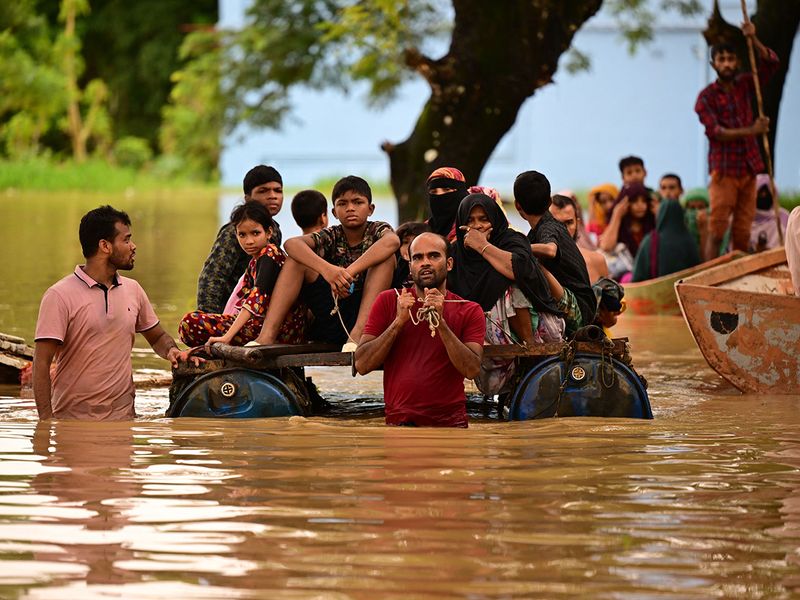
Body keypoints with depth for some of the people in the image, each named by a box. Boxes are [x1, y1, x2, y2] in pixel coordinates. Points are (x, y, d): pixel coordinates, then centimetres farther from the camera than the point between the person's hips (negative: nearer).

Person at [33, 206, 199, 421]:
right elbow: (42, 363, -10)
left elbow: (157, 336, 26)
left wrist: (171, 351, 2)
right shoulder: (59, 296, -7)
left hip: (123, 417, 4)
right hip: (72, 419, -4)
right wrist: (45, 420, -17)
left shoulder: (133, 290, 11)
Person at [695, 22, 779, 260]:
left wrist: (753, 39, -10)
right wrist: (751, 131, -21)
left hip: (748, 168, 5)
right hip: (724, 171, -5)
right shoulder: (707, 97, -4)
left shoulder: (744, 85, 12)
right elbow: (715, 132, -14)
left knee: (742, 234, 4)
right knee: (717, 231, -9)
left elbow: (771, 64, 5)